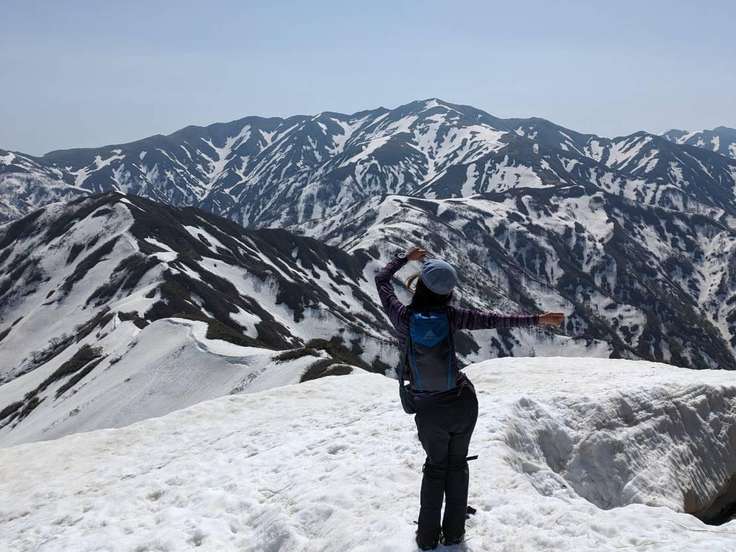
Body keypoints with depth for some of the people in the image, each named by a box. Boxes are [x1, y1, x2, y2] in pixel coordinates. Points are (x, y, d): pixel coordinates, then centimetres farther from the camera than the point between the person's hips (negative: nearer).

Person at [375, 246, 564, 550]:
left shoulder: (402, 317, -18)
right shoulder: (449, 315, -18)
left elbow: (381, 279, -3)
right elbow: (492, 319, -13)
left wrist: (406, 257, 11)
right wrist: (536, 319, -5)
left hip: (429, 411, 0)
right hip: (462, 404, 0)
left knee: (435, 467, 24)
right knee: (457, 464, 23)